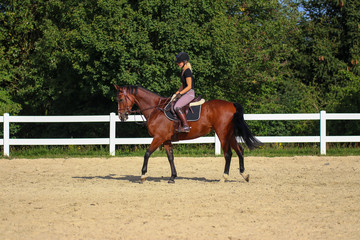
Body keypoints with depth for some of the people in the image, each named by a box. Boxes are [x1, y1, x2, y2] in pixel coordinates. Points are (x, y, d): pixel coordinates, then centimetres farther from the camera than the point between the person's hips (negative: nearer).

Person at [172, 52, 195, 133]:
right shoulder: (183, 70, 15)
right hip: (186, 93, 11)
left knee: (177, 107, -25)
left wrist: (179, 93, -17)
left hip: (190, 93, -11)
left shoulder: (187, 71, -16)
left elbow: (189, 86, -18)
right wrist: (176, 93, 13)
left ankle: (186, 126, -26)